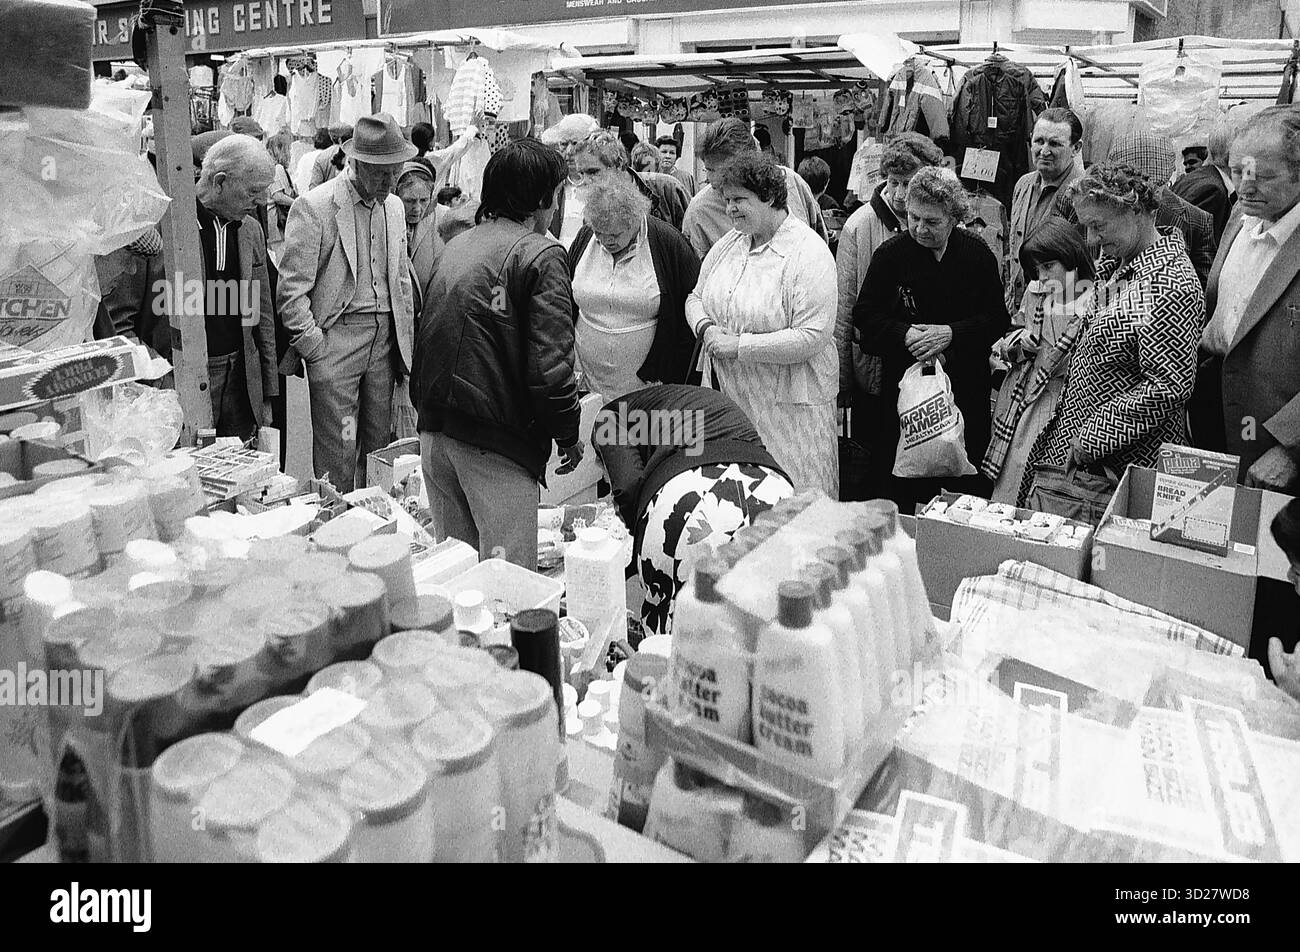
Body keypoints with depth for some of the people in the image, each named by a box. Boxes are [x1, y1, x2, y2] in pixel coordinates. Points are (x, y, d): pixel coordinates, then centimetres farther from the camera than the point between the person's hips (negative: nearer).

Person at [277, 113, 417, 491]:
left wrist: (404, 344, 14)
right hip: (335, 336, -5)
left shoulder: (394, 207, 13)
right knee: (336, 453, -4)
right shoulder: (313, 207, -8)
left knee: (380, 445, 10)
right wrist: (313, 347, -12)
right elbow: (292, 289, -9)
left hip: (385, 337, 6)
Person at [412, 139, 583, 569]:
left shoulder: (456, 245, 13)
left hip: (434, 431, 8)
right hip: (494, 444, -7)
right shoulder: (540, 255, -10)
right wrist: (568, 435, -4)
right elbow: (550, 363, -17)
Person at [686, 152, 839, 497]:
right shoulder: (729, 242, 9)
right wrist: (706, 328, -7)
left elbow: (812, 337, -21)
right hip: (724, 396, 6)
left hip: (786, 405, -6)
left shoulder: (809, 254, -14)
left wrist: (738, 345, -20)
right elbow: (696, 297, 17)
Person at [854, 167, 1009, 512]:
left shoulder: (977, 254, 2)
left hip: (967, 391, 1)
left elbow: (998, 320, 0)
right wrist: (905, 335, -18)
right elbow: (865, 317, -1)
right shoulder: (891, 254, -1)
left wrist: (951, 334, -17)